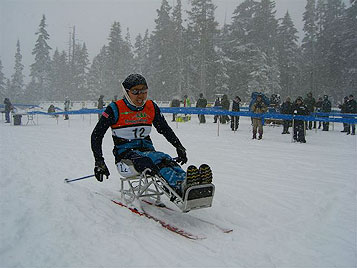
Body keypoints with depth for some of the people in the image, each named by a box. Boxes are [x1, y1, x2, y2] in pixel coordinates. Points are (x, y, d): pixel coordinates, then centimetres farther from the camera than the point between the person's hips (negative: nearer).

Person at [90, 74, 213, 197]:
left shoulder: (151, 107, 8)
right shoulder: (115, 109, -5)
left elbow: (165, 129, 20)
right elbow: (96, 135, -2)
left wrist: (179, 147, 7)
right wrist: (99, 162, -10)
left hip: (147, 149, 4)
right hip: (125, 152, -4)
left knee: (166, 159, -31)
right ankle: (180, 187, -61)